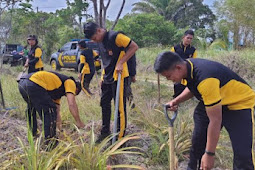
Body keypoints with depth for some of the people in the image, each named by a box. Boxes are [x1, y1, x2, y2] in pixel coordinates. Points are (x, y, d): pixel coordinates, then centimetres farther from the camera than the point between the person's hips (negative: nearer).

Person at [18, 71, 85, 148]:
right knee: (49, 113, 1)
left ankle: (32, 135, 45)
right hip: (34, 84, -10)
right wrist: (79, 122, 6)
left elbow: (57, 109, 39)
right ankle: (50, 141, 7)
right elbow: (72, 104, -2)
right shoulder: (70, 82, 11)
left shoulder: (58, 89, 34)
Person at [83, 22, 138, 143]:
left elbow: (134, 47, -17)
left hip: (118, 76, -8)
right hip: (106, 77, 9)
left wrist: (121, 63, -21)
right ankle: (105, 132, 28)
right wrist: (103, 76, 16)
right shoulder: (100, 42, 9)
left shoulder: (115, 37, -16)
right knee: (104, 104, 14)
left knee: (120, 106, -2)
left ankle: (120, 135, 8)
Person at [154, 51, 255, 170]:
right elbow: (192, 88, 11)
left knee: (242, 154, -19)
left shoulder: (205, 80, -38)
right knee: (198, 138, 12)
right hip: (211, 101, 8)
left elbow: (215, 120, -33)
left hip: (240, 102, -8)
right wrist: (176, 101, -6)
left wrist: (209, 154, -26)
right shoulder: (187, 66, -12)